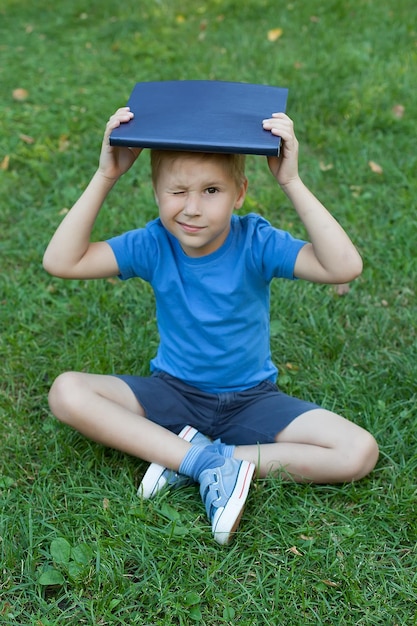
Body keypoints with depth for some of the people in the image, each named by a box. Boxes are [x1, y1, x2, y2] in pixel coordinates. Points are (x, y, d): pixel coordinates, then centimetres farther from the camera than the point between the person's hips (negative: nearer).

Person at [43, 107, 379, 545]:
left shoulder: (256, 243, -18)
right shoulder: (154, 245, -11)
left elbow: (344, 268, -34)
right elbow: (61, 261, -20)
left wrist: (291, 182, -38)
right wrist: (105, 177, -25)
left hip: (250, 401, -1)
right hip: (173, 394, 1)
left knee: (359, 452, -21)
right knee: (66, 392, -22)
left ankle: (185, 460, -19)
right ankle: (209, 460, -24)